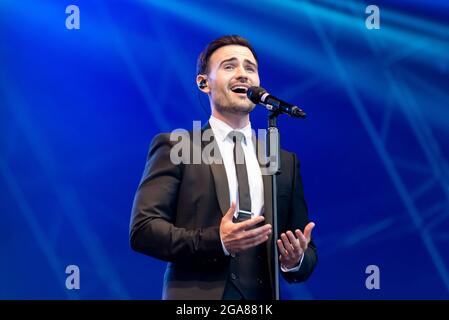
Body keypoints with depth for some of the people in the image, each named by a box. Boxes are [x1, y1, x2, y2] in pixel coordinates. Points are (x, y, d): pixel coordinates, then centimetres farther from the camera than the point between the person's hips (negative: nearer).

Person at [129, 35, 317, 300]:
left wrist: (297, 260, -10)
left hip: (264, 299, 3)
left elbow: (307, 252, 11)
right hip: (199, 295, -3)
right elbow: (143, 229, -9)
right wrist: (216, 240, -20)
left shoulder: (285, 161, 10)